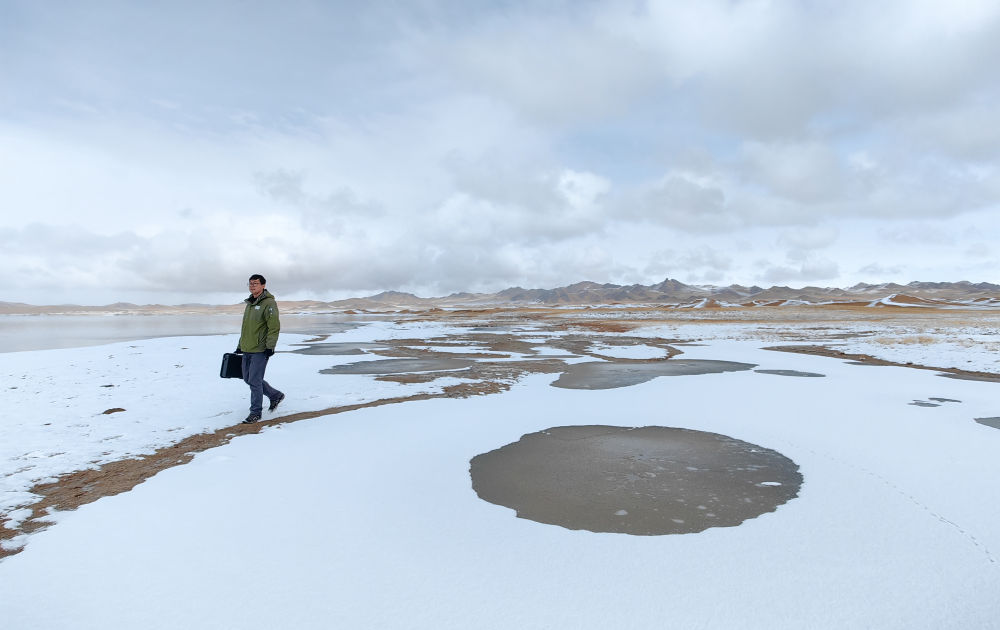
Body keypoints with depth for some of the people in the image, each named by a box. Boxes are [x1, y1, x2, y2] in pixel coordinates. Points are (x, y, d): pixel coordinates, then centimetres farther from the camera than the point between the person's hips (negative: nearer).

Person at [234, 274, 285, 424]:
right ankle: (275, 396, 30)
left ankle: (255, 412, 8)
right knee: (248, 378, 15)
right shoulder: (249, 303, 15)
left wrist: (270, 347, -21)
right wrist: (240, 346, 22)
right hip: (247, 350, 9)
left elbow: (274, 327, -18)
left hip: (260, 351, -9)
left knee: (254, 381, -6)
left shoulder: (269, 303, -12)